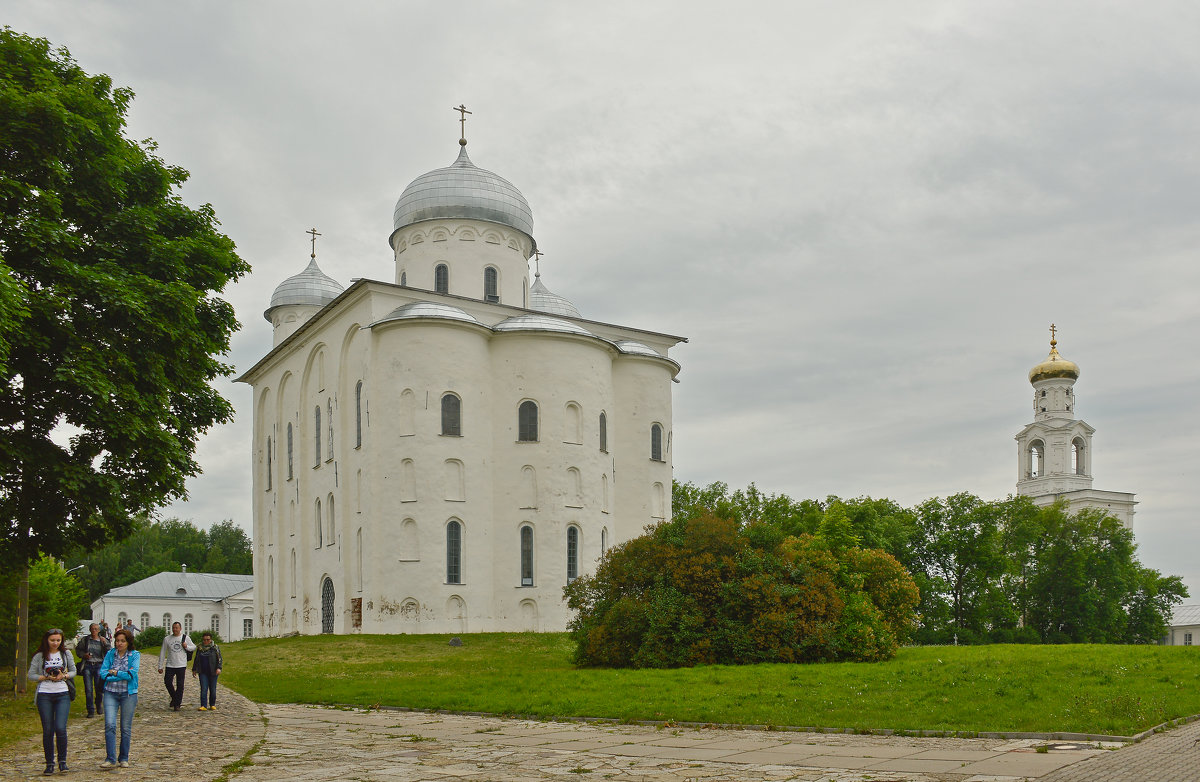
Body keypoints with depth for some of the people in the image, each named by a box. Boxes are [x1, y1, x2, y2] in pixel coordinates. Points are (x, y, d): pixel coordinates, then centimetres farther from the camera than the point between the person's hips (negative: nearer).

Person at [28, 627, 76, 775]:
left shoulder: (66, 654, 7)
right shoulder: (39, 656, 2)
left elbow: (73, 671, 13)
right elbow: (31, 676, 3)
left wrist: (64, 676, -7)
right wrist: (47, 677, -10)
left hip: (62, 695, 0)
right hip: (44, 695, 0)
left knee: (60, 728, -12)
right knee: (47, 730, 2)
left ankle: (62, 760, 4)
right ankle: (49, 763, 13)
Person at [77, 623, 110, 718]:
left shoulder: (103, 640, 6)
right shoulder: (85, 640, 7)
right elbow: (78, 649, 18)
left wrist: (105, 643, -15)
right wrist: (83, 655, -1)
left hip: (99, 666, 0)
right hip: (87, 666, 0)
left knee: (99, 688, -3)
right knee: (88, 689, -3)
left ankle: (99, 705, 24)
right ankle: (91, 710, 6)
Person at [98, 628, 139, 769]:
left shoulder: (135, 655, 1)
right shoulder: (110, 654, 6)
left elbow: (132, 674, -12)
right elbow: (103, 673, -5)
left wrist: (115, 673, -8)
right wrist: (124, 675, -12)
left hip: (128, 694, -1)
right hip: (111, 693, 1)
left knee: (126, 728, 5)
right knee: (110, 724, -13)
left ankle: (124, 759, 17)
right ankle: (111, 759, -11)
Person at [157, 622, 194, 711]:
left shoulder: (185, 638, 5)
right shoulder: (167, 639, 5)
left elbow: (194, 647, 13)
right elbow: (162, 653, 8)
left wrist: (187, 646, -9)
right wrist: (160, 666, 5)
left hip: (181, 665, -1)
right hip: (170, 665, 1)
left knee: (180, 685, -1)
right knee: (167, 682, -8)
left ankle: (177, 704, 6)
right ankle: (174, 698, 17)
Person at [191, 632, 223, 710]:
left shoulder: (215, 647, 1)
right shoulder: (199, 648, 10)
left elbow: (219, 659, -3)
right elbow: (196, 659, 21)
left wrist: (218, 668, -15)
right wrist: (194, 669, 20)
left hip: (212, 672, -2)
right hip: (203, 672, 2)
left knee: (212, 689, 3)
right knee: (203, 689, -9)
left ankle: (212, 705, 16)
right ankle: (203, 706, -11)